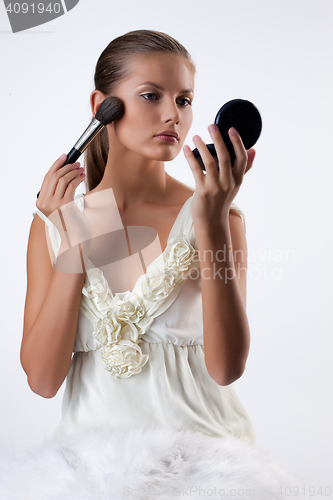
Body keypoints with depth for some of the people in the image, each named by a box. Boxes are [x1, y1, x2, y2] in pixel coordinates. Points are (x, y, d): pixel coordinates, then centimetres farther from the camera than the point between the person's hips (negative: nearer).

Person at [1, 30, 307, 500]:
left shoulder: (217, 215, -2)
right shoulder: (55, 223, 2)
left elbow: (226, 367, -14)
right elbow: (43, 379, -6)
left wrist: (212, 224, -21)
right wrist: (73, 243, -12)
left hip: (202, 455, 0)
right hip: (93, 457, 1)